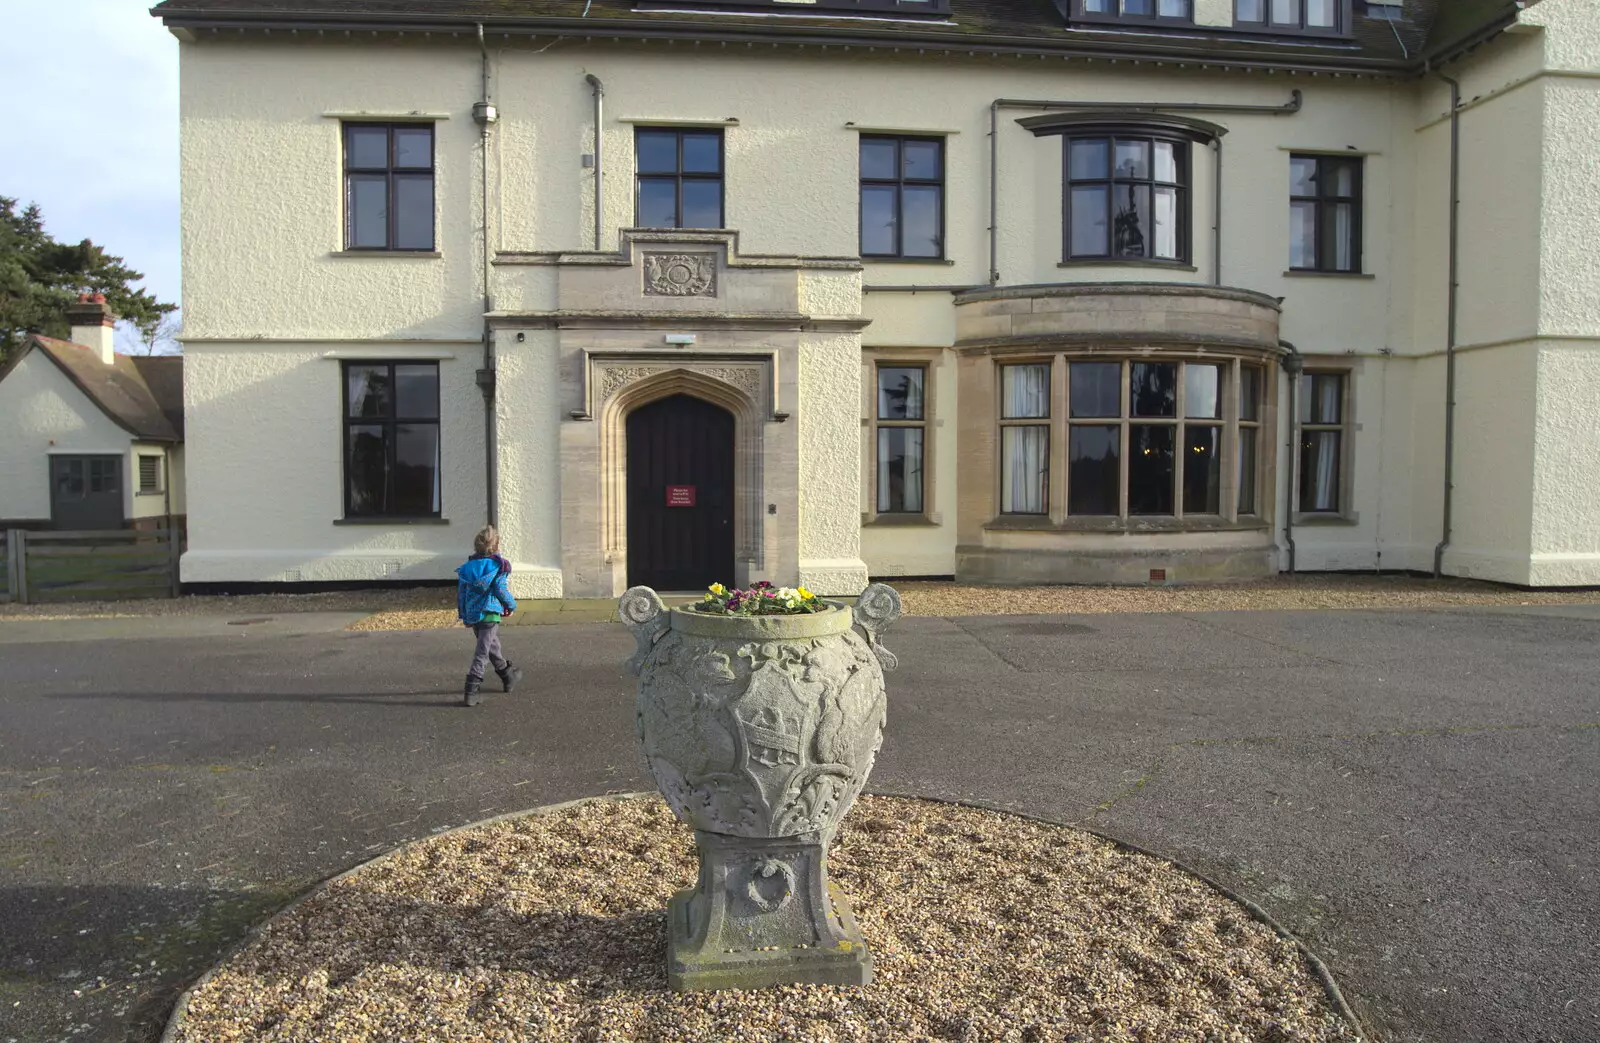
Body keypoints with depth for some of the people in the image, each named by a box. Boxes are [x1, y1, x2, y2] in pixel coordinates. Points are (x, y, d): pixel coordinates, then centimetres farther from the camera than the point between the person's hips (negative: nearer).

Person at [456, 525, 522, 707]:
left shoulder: (467, 567, 7)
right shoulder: (497, 566, -9)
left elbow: (461, 592, 9)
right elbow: (501, 590, -11)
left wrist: (463, 614, 17)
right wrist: (511, 605, 6)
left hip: (471, 615, 7)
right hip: (489, 614, -7)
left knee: (493, 645, 23)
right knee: (482, 652, -6)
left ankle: (508, 676, 41)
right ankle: (471, 690, -13)